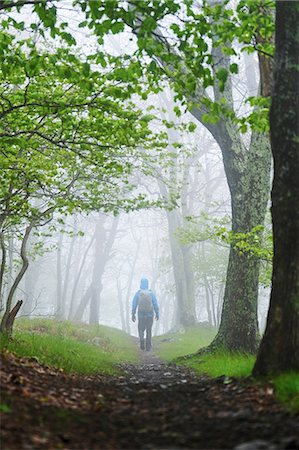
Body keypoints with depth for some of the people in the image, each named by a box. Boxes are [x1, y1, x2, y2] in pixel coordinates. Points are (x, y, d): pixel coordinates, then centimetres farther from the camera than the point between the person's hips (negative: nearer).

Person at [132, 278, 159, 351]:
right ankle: (148, 346, 10)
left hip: (141, 315, -1)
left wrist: (133, 314, 6)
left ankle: (142, 340, -6)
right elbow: (155, 304, -2)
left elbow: (134, 305, -3)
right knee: (149, 331, 11)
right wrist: (157, 314, 9)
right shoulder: (151, 293, -4)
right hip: (150, 315, 1)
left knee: (141, 329, 17)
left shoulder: (138, 293, -6)